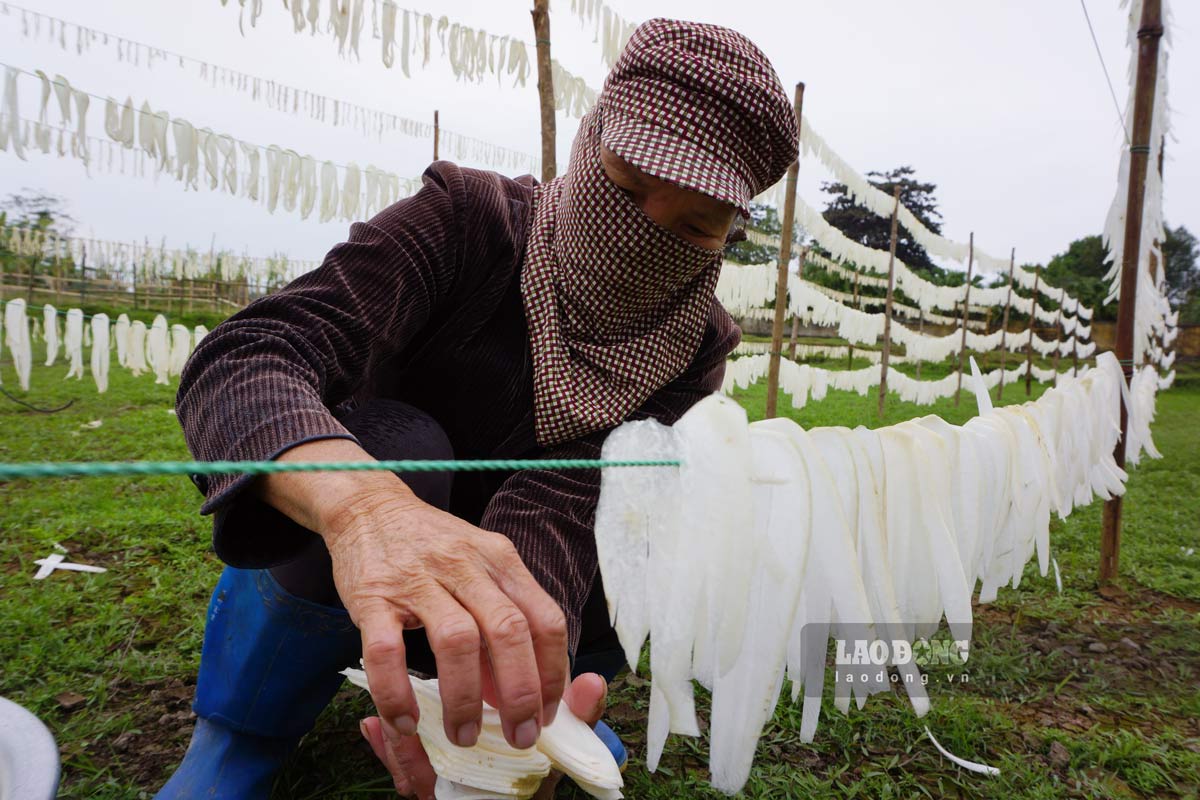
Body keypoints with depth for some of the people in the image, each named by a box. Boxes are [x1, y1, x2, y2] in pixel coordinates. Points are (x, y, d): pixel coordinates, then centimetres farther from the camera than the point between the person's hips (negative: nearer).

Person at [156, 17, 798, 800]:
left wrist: (516, 660, -50)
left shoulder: (694, 348, -13)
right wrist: (363, 503, -57)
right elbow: (244, 359, -36)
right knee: (391, 440, -33)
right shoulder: (469, 219, -22)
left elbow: (558, 506, -28)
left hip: (502, 587, 3)